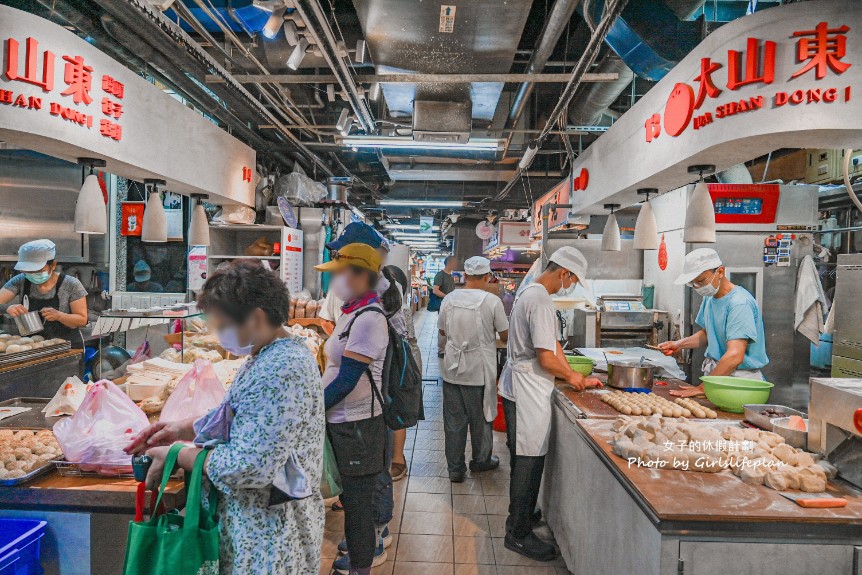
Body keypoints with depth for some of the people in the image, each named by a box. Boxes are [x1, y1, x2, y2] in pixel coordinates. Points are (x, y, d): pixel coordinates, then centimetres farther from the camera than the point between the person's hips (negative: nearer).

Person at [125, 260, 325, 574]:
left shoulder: (281, 371, -28)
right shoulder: (270, 356, 5)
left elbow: (249, 467, -29)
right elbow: (242, 419, 16)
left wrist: (176, 455, -16)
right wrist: (183, 428, 4)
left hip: (268, 530, -9)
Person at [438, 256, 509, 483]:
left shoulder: (449, 299, -2)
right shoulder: (492, 301, -13)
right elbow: (505, 336, -4)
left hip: (452, 370, 3)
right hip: (479, 372, -3)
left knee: (454, 422, 11)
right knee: (481, 419, 16)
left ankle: (455, 469, 20)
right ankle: (481, 461, 34)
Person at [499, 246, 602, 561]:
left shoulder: (529, 292, 13)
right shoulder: (541, 300, -20)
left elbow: (551, 343, 16)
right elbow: (546, 358, -22)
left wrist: (575, 377, 14)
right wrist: (571, 376, -3)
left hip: (517, 386, 11)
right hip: (529, 391, -11)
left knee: (524, 457, 21)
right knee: (529, 460, 0)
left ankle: (521, 514, 37)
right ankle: (519, 533, 13)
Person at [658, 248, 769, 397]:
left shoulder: (740, 303, -18)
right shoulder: (709, 297, 10)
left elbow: (734, 356, -25)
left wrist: (702, 388, -26)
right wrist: (681, 344, 7)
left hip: (739, 379, -7)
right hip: (716, 373, 7)